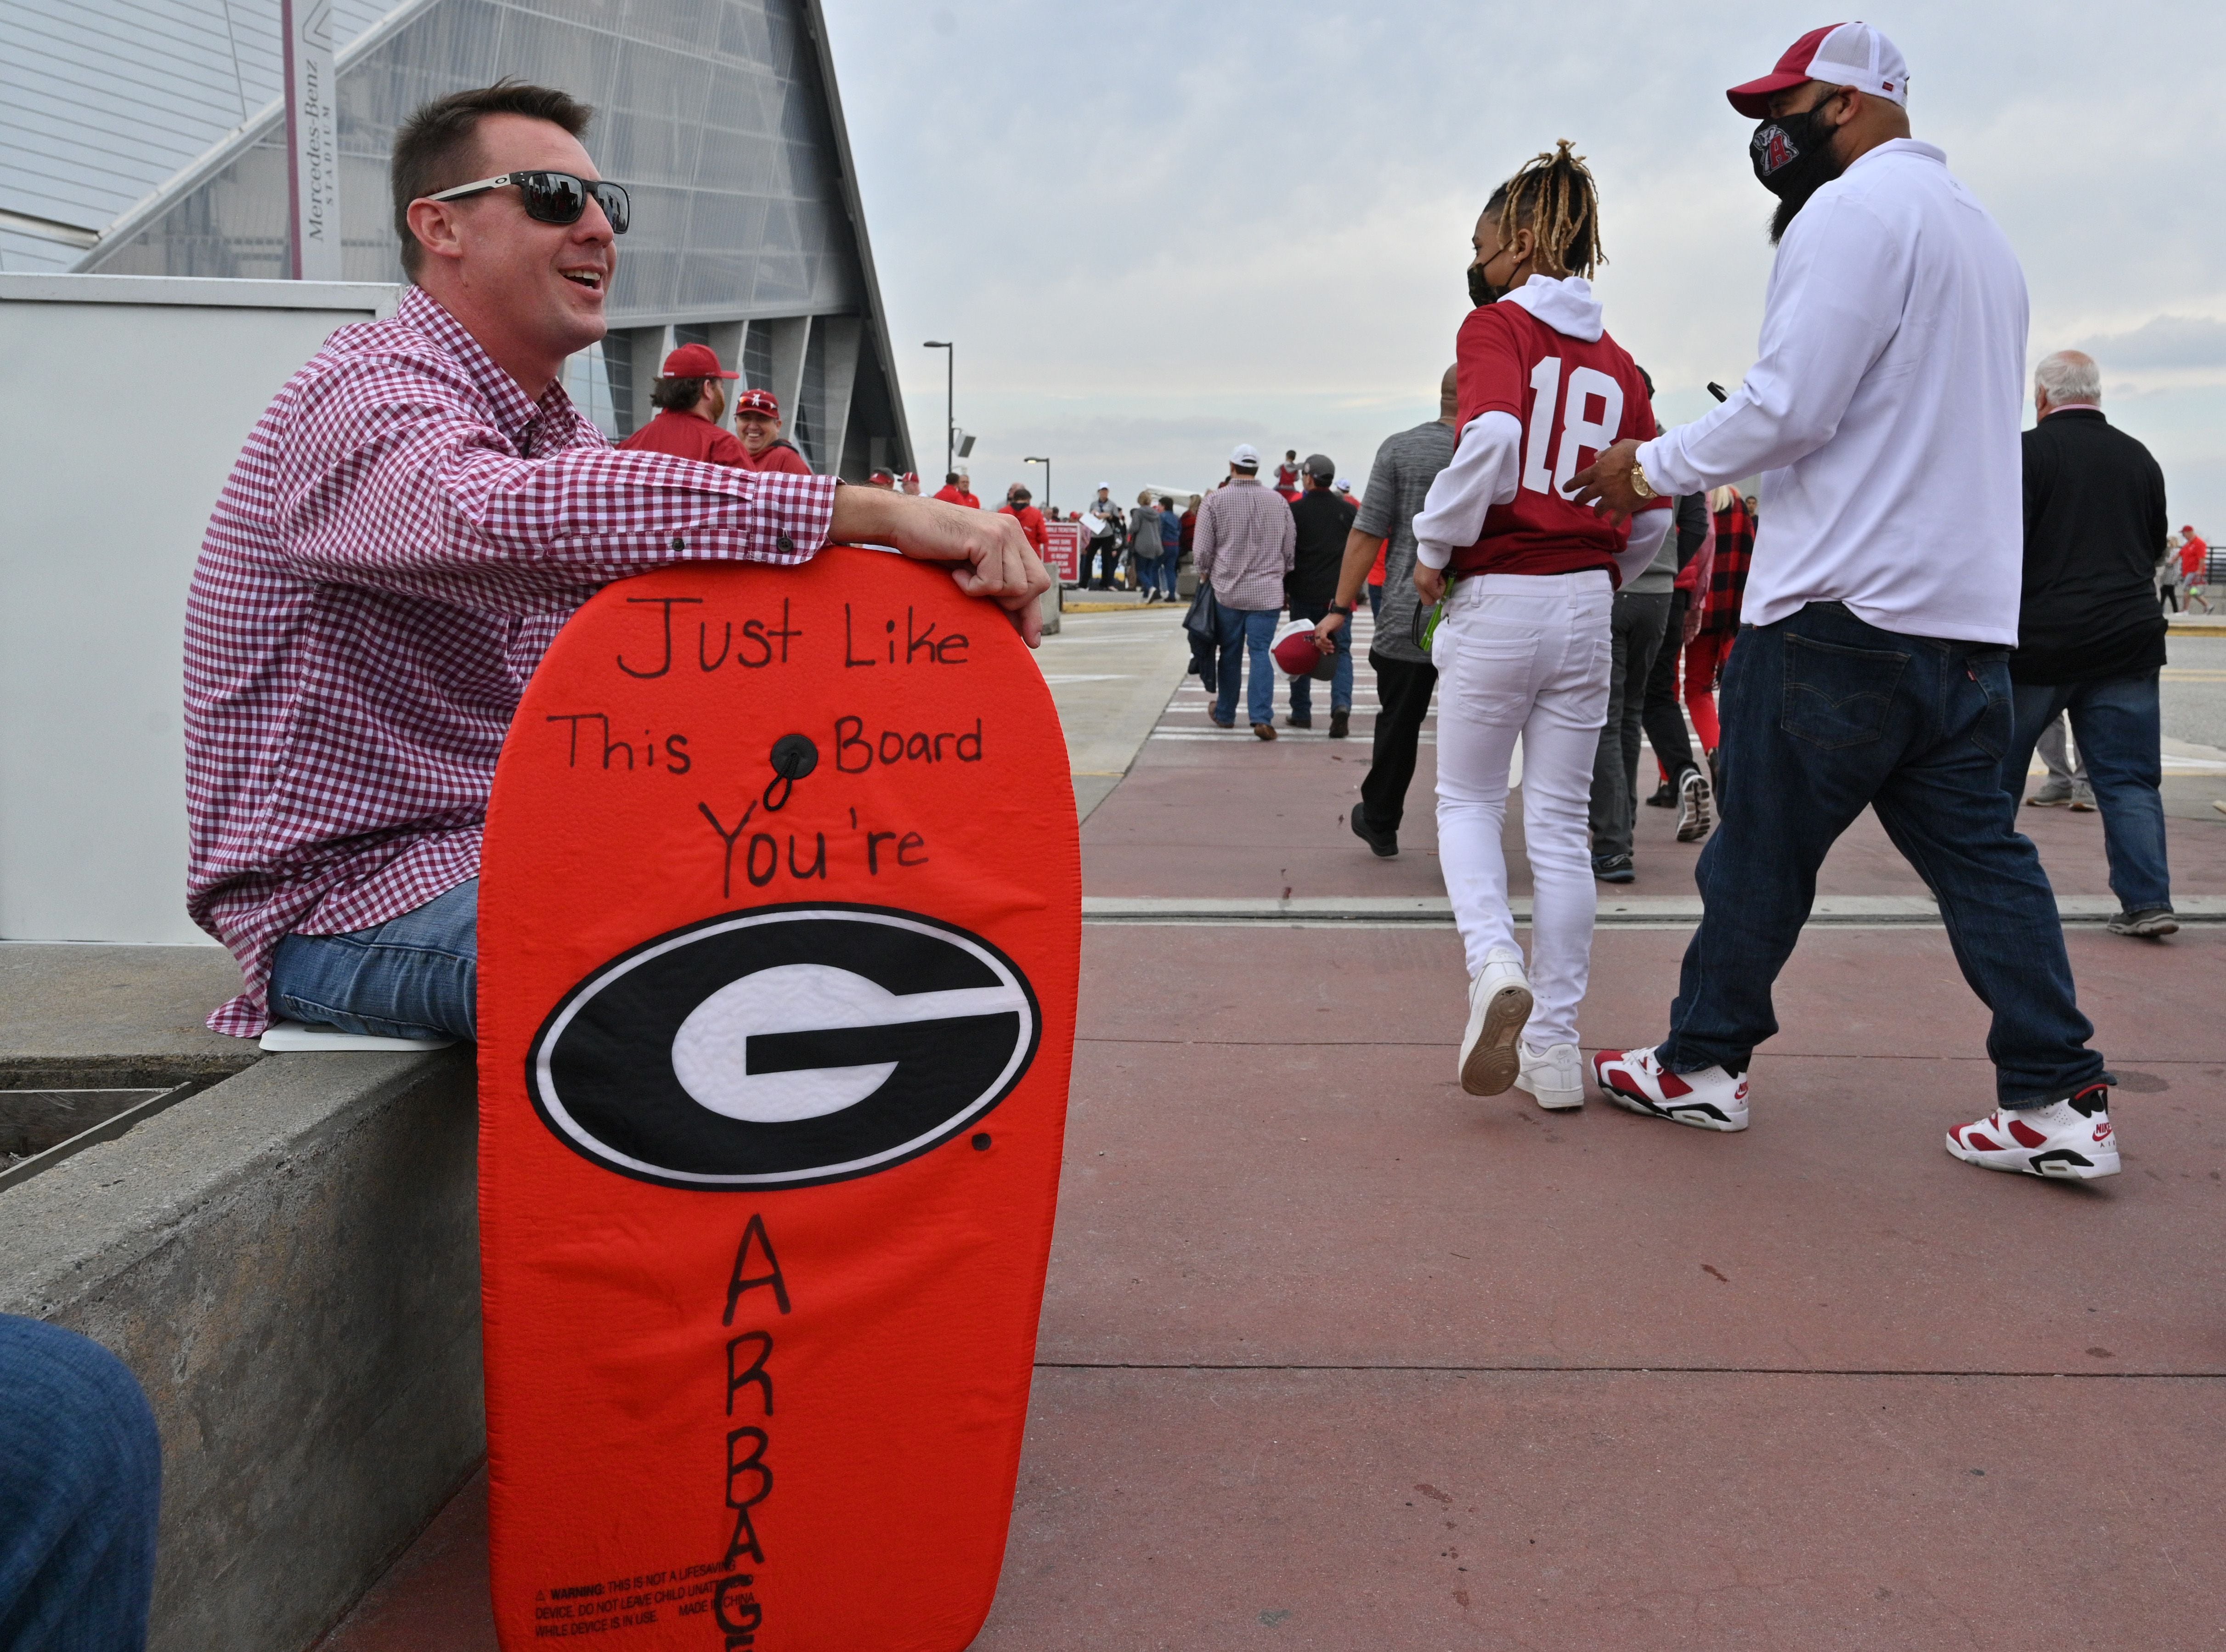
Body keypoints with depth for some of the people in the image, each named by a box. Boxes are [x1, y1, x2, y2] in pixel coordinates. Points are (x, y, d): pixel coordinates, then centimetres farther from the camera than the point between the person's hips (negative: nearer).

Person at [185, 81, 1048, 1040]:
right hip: (345, 895, -9)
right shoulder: (367, 395, -17)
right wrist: (868, 511, -44)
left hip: (512, 850, 9)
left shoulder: (555, 429, 14)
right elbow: (506, 516, -40)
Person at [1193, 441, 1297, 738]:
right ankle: (1262, 718, -13)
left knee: (1230, 655, 12)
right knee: (1261, 653, -1)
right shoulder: (1278, 502, 2)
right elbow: (1291, 549, 8)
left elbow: (1201, 550, -4)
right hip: (1268, 593, 0)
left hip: (1227, 591, 0)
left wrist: (1205, 576, 14)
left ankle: (1225, 714, 25)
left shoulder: (1215, 500, -5)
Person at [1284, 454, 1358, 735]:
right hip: (1339, 594, 1)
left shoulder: (1295, 510, -5)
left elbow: (1285, 553, -2)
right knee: (1341, 651, 6)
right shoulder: (1349, 510, 2)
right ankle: (1341, 706, -16)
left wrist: (1284, 588, 8)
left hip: (1304, 594, -1)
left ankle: (1301, 714, 15)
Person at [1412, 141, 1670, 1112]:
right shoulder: (1616, 360, 11)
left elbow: (1492, 438, -23)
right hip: (1587, 603, 5)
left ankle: (1494, 966, -14)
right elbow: (1654, 512, 9)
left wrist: (1434, 548, -11)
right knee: (1559, 824, 9)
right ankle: (1554, 1044, 12)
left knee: (1466, 801, 12)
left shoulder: (1496, 325, -4)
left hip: (1498, 601, -4)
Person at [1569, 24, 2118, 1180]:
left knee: (1761, 847, 3)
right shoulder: (1977, 228, 22)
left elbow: (1789, 407, -17)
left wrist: (1652, 466, -3)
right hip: (1967, 610, 9)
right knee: (1978, 853, 9)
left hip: (1846, 610, -9)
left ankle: (1704, 1064, 14)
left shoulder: (1856, 210, -9)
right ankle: (2058, 1100, 8)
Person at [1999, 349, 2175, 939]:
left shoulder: (2029, 451, -7)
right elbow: (2156, 546, 17)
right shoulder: (2140, 459, 9)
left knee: (1996, 769, 10)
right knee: (2129, 779, 5)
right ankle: (2147, 900, -2)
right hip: (2128, 641, 4)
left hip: (2039, 640, -4)